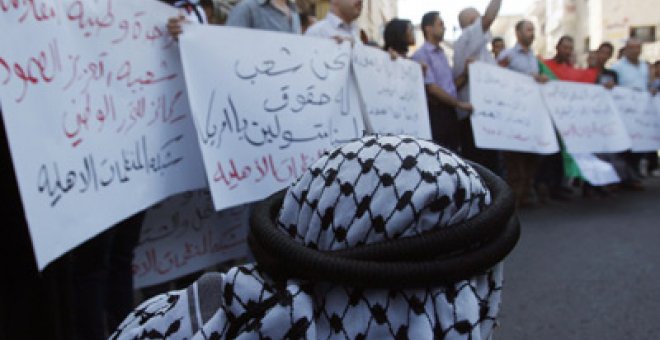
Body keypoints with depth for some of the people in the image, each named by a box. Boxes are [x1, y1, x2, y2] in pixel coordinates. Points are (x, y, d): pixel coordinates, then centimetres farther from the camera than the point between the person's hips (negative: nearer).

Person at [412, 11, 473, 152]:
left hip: (450, 112, 8)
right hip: (436, 112, -8)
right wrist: (459, 104, -12)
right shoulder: (421, 55, -10)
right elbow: (432, 88, -16)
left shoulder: (442, 53, 17)